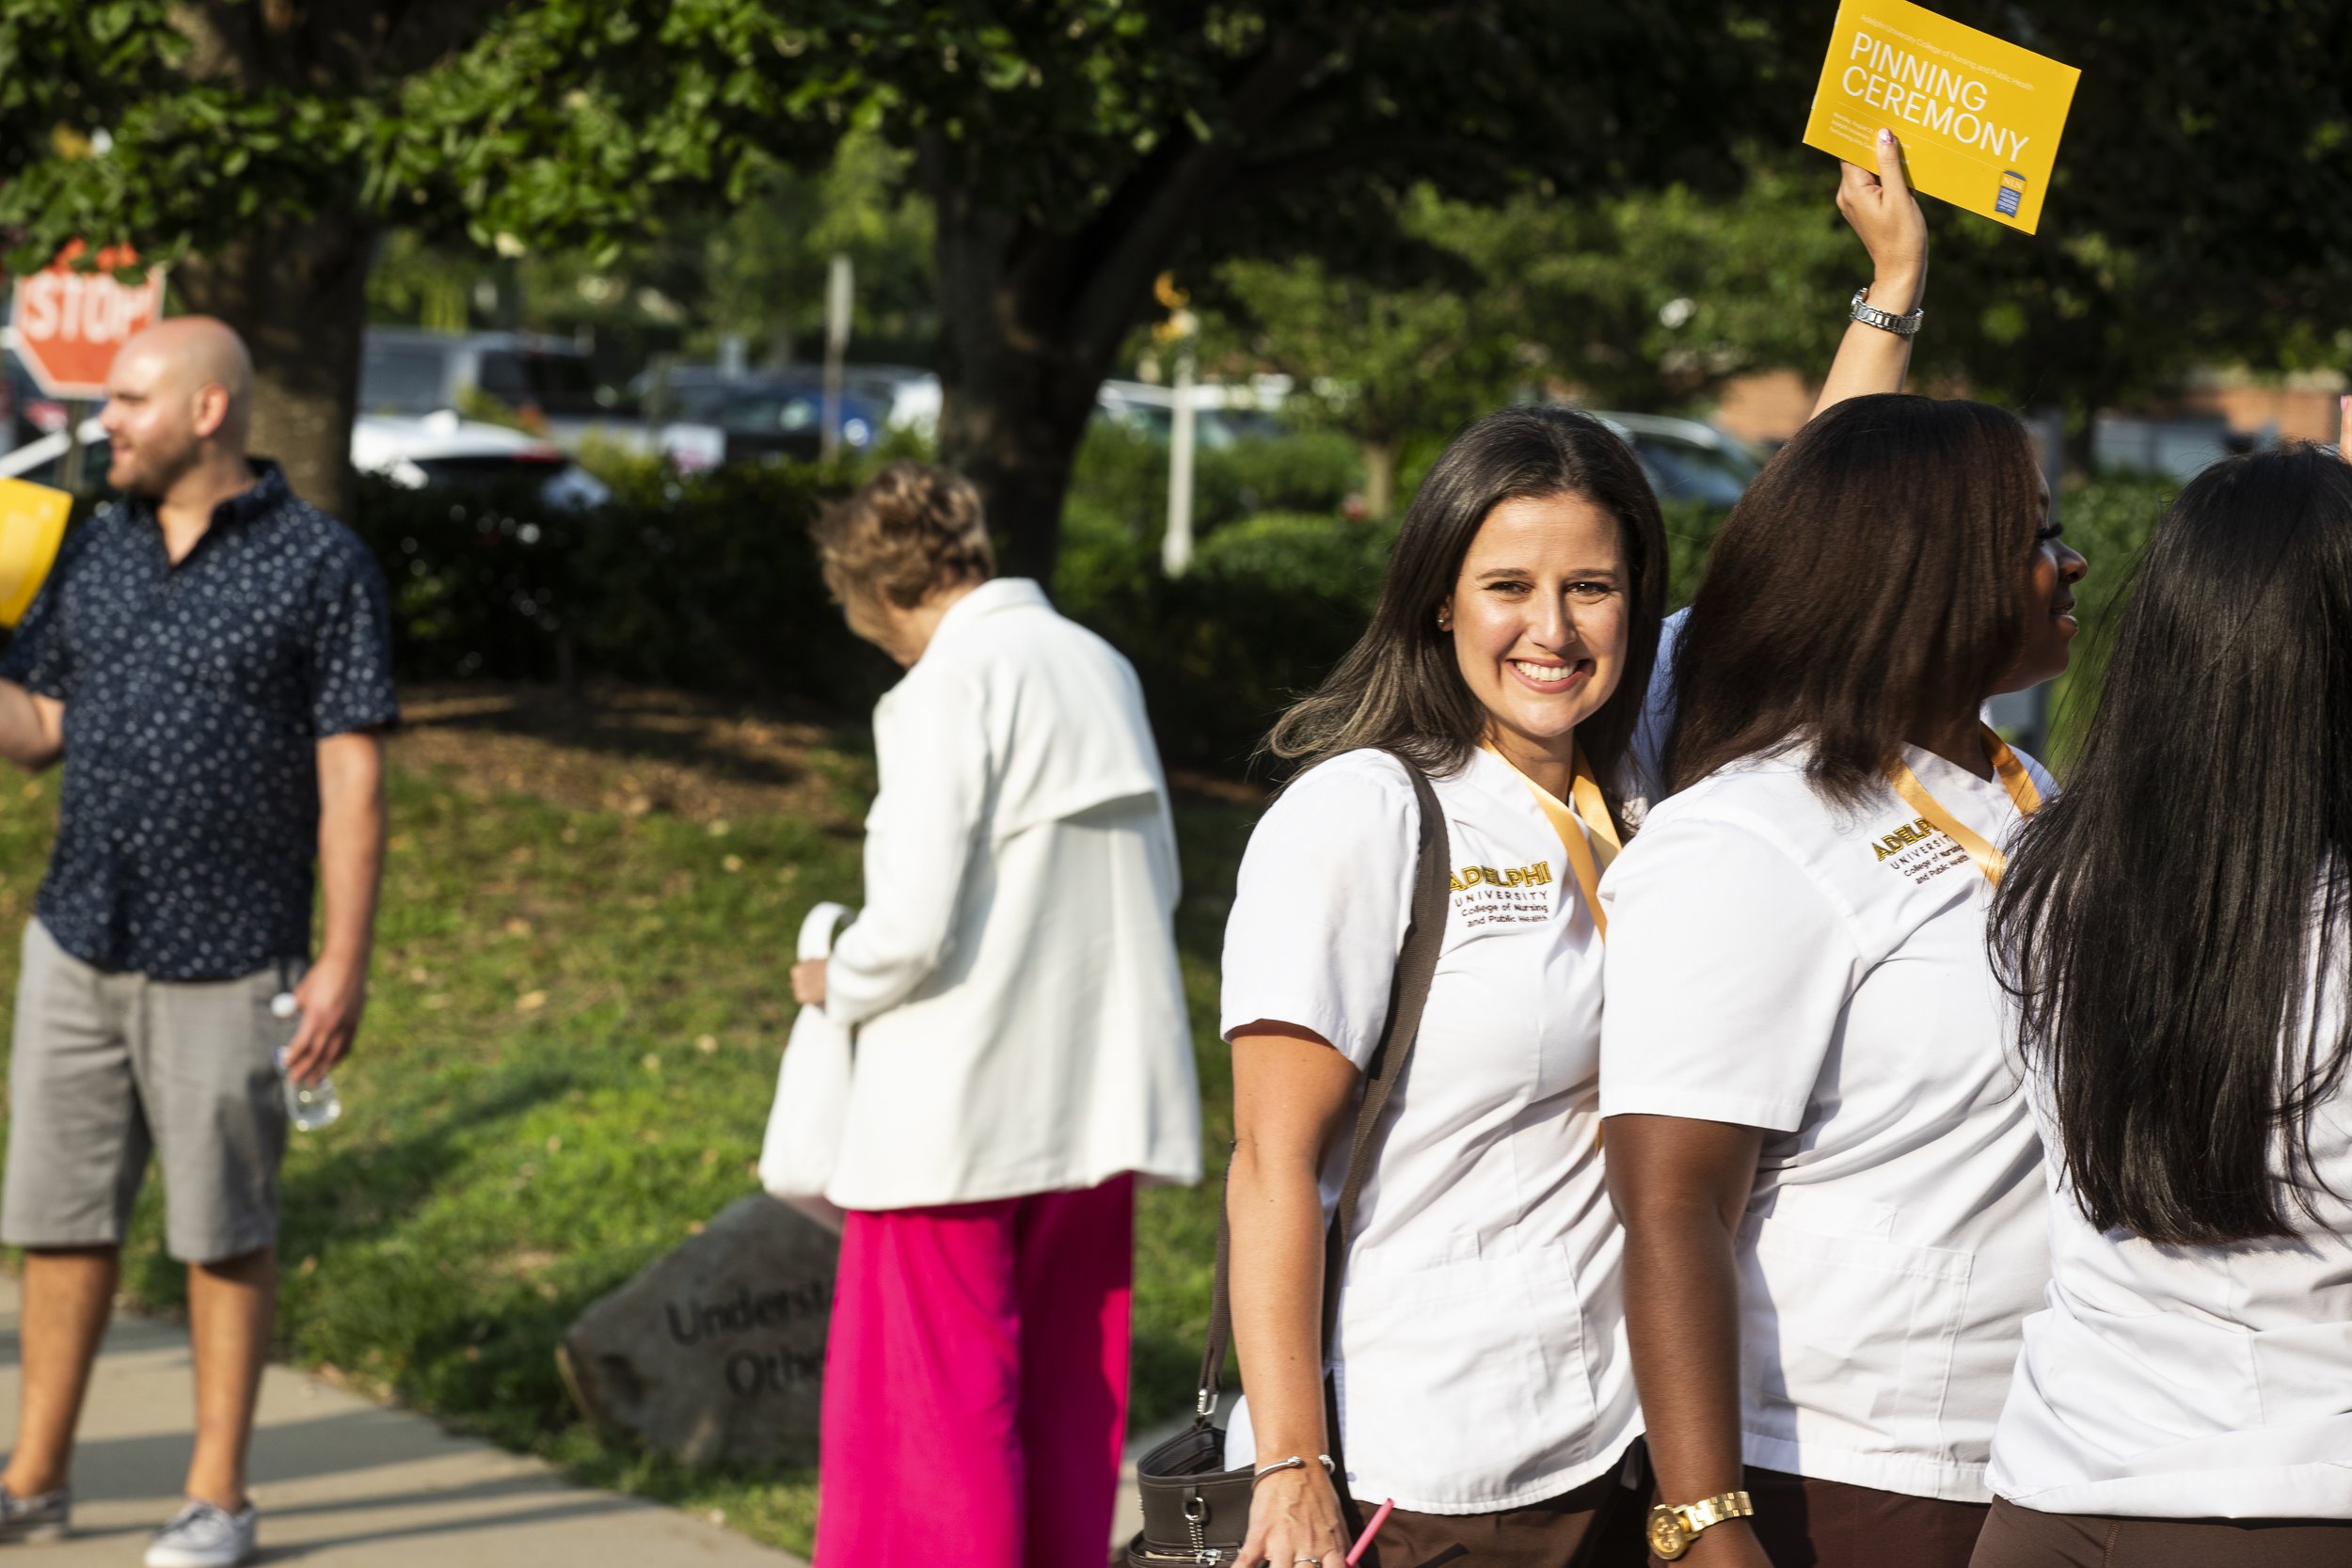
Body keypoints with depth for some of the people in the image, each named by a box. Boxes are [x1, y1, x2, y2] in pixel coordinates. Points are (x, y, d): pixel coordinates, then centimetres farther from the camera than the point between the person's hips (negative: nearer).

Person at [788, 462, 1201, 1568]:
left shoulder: (948, 688, -13)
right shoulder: (1102, 669, 7)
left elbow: (913, 927, -18)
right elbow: (1156, 885, 14)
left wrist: (835, 986, 1)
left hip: (955, 1109, -7)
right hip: (1097, 1100, 7)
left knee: (937, 1406, 2)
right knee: (1066, 1401, 14)